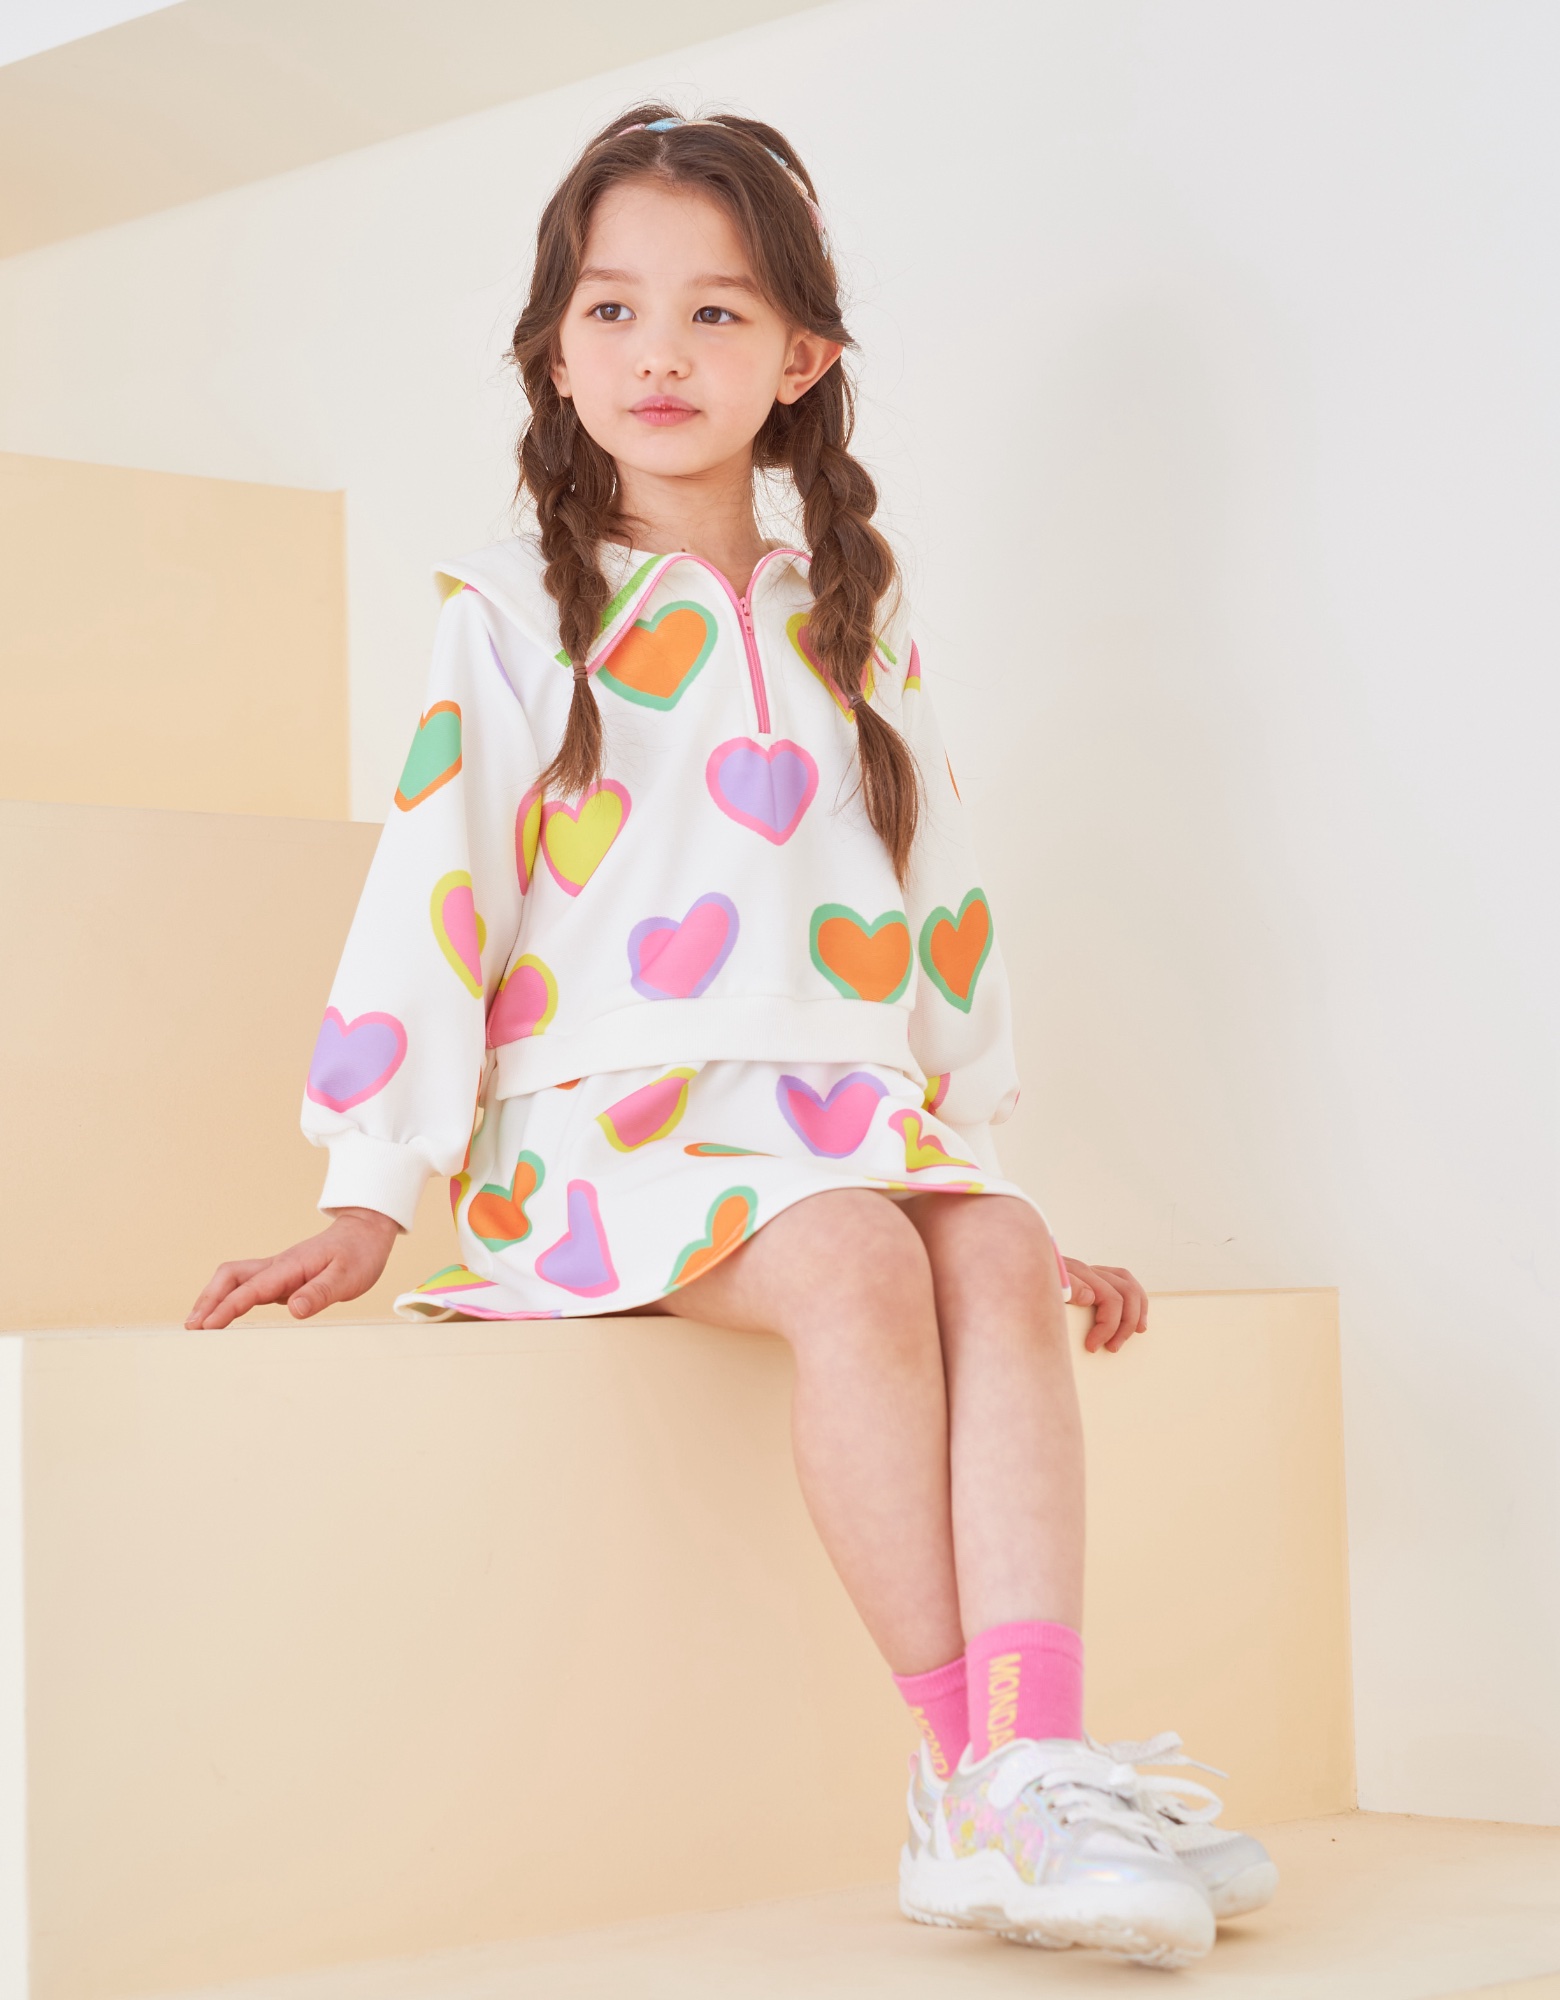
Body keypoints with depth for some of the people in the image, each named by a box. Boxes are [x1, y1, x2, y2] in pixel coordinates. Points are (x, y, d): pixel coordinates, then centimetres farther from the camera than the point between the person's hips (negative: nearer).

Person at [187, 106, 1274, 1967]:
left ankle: (1036, 1769, -39)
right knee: (856, 1262, -33)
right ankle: (959, 1760, -29)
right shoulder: (515, 614, 7)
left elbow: (937, 908, 23)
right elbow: (431, 891, 0)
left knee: (998, 1256, -28)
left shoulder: (853, 621, 20)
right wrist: (367, 1200, -7)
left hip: (856, 1113, 4)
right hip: (609, 1119, -4)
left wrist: (979, 1156, 19)